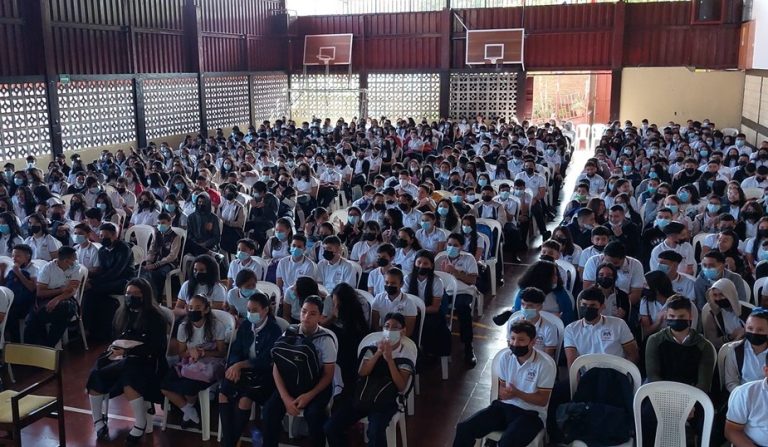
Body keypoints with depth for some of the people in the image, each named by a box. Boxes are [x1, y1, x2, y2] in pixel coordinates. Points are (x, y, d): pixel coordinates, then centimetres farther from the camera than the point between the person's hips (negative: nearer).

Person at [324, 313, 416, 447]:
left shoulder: (406, 354, -1)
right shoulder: (373, 348, 7)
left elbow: (401, 387, -10)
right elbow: (361, 373, -4)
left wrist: (390, 359, -18)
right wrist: (378, 353, -15)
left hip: (386, 401, -4)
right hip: (362, 395, 4)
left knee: (375, 434, -33)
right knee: (331, 428, -12)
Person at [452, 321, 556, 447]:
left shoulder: (546, 364, -15)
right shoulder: (506, 357, 0)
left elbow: (542, 400, -9)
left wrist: (517, 393, -24)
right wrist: (504, 393, -13)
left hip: (531, 413, -5)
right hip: (505, 406, 5)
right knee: (464, 428, -12)